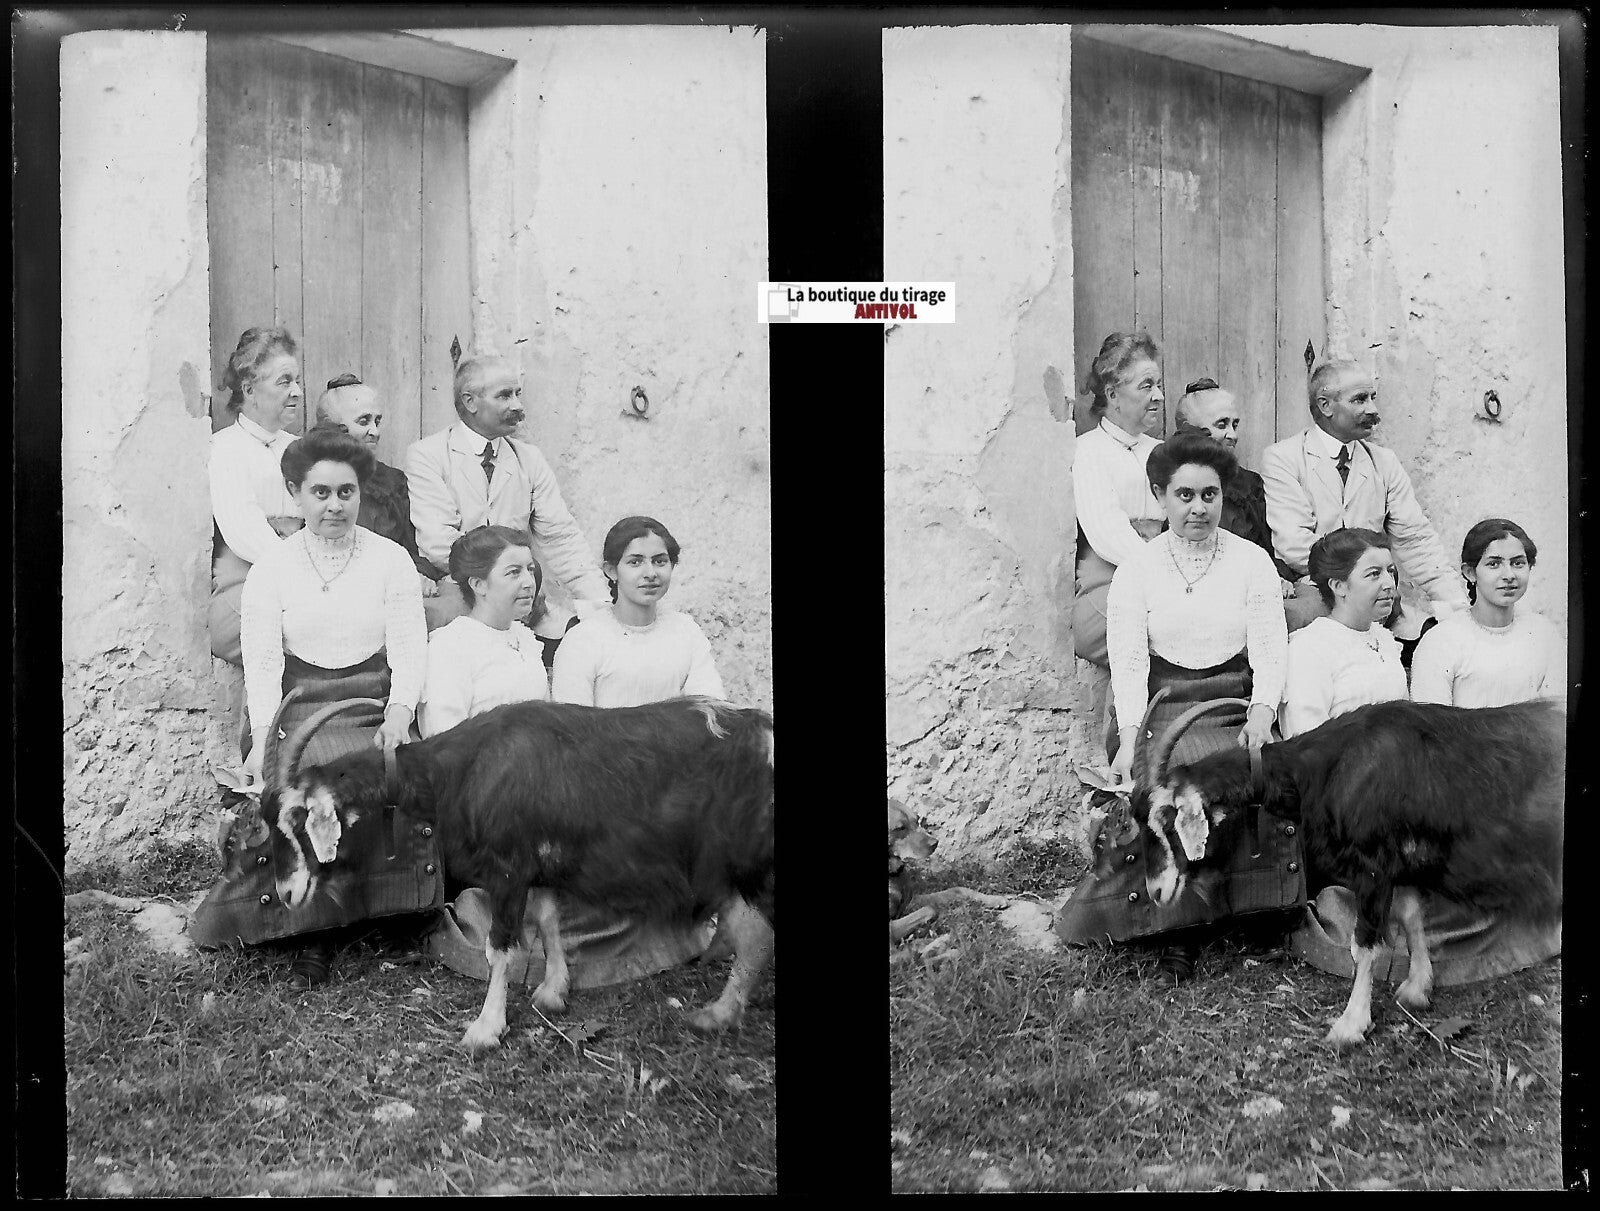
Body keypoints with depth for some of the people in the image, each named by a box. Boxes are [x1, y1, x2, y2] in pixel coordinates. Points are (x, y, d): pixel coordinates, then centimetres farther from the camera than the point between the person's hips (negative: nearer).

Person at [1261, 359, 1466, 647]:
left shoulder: (1384, 462, 14)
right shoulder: (1281, 459, -2)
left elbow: (1414, 538, 9)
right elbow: (1294, 546, -12)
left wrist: (1459, 608, -3)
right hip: (1309, 591, -4)